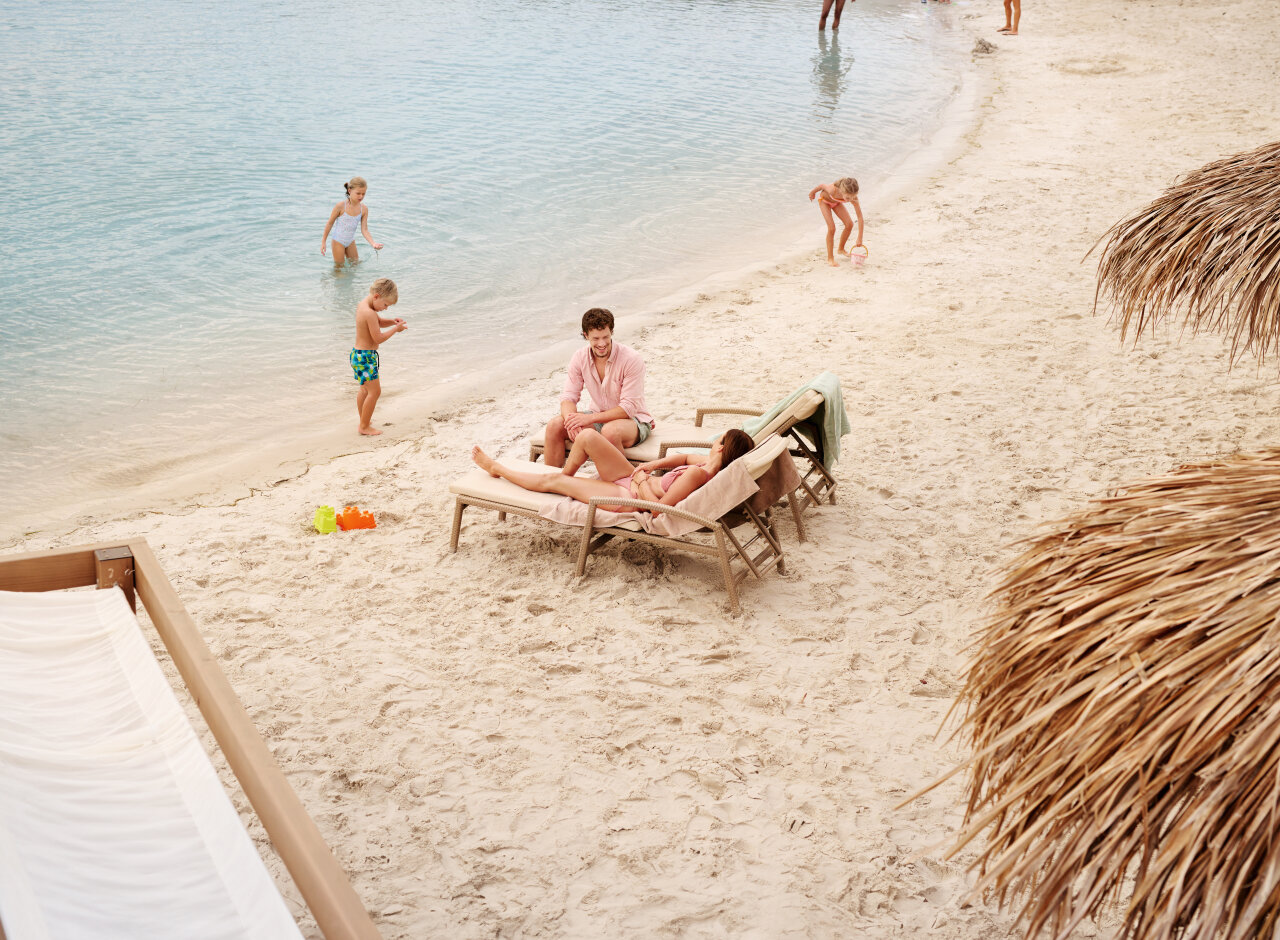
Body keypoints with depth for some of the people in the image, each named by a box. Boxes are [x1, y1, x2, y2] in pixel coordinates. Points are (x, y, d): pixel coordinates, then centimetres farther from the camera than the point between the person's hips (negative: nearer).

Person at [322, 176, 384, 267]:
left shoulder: (364, 209, -12)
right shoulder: (341, 206, -23)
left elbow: (364, 230, -13)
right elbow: (330, 223, -11)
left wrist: (373, 243, -30)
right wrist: (323, 242, -6)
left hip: (351, 241, 4)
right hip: (338, 241, -4)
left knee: (356, 263, 17)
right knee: (339, 267, 5)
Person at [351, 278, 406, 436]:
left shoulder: (362, 305, 7)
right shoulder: (369, 313, -25)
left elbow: (378, 322, 20)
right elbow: (378, 338, -22)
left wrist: (392, 322, 2)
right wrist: (395, 329, -12)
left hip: (358, 353, 11)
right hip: (365, 356, -11)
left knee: (365, 388, 24)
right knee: (374, 390, -4)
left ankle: (363, 420, 37)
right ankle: (364, 426, 4)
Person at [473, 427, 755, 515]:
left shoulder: (697, 474, -34)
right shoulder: (711, 464, -7)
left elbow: (658, 509, -33)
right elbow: (685, 457, 16)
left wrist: (641, 480, -18)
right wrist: (653, 465, 3)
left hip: (629, 497, -8)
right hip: (634, 481, 9)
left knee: (551, 481, 5)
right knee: (588, 436, 4)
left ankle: (496, 468, 29)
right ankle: (568, 477, 30)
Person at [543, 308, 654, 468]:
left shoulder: (631, 359, -20)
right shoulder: (580, 357, -4)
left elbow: (629, 407, -22)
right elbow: (569, 396, -4)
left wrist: (590, 418, -30)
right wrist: (572, 421, -28)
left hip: (632, 420, -5)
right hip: (599, 417, 5)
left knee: (610, 431, -39)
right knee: (554, 426, -16)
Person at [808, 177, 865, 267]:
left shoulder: (853, 197, -36)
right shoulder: (833, 189, -46)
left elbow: (860, 217, -31)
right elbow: (822, 185, -23)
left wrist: (859, 239, -34)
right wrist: (812, 192, -1)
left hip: (836, 202, 4)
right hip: (824, 200, -4)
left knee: (849, 224, -3)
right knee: (831, 228, -16)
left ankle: (841, 249, 23)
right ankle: (830, 258, -4)